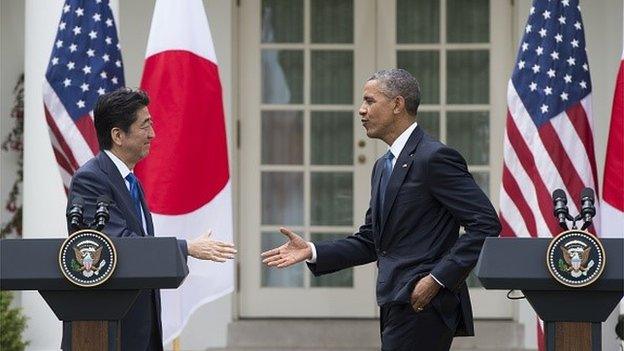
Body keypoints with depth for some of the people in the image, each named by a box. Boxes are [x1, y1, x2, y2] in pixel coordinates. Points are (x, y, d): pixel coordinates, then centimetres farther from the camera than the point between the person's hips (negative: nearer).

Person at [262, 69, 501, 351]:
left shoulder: (434, 157, -11)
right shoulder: (383, 166, 18)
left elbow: (486, 223, -16)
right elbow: (370, 241, 21)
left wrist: (438, 278, -19)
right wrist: (312, 252, 8)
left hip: (423, 307, -9)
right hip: (397, 306, 9)